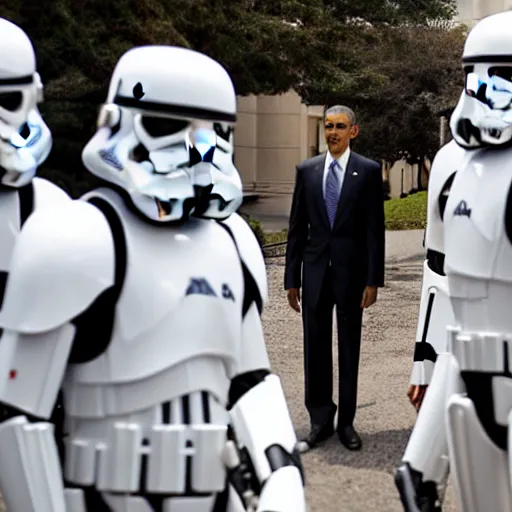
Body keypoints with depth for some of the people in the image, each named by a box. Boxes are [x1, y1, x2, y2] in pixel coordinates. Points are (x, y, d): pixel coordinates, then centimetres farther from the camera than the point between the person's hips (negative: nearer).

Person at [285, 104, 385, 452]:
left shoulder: (368, 171, -2)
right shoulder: (307, 170, 6)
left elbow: (375, 228, -4)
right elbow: (297, 228, 8)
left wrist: (373, 280, -9)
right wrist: (292, 279, 5)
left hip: (351, 272, -2)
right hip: (315, 272, 2)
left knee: (349, 351, 8)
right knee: (316, 350, 5)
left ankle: (346, 423, 18)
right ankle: (320, 422, 16)